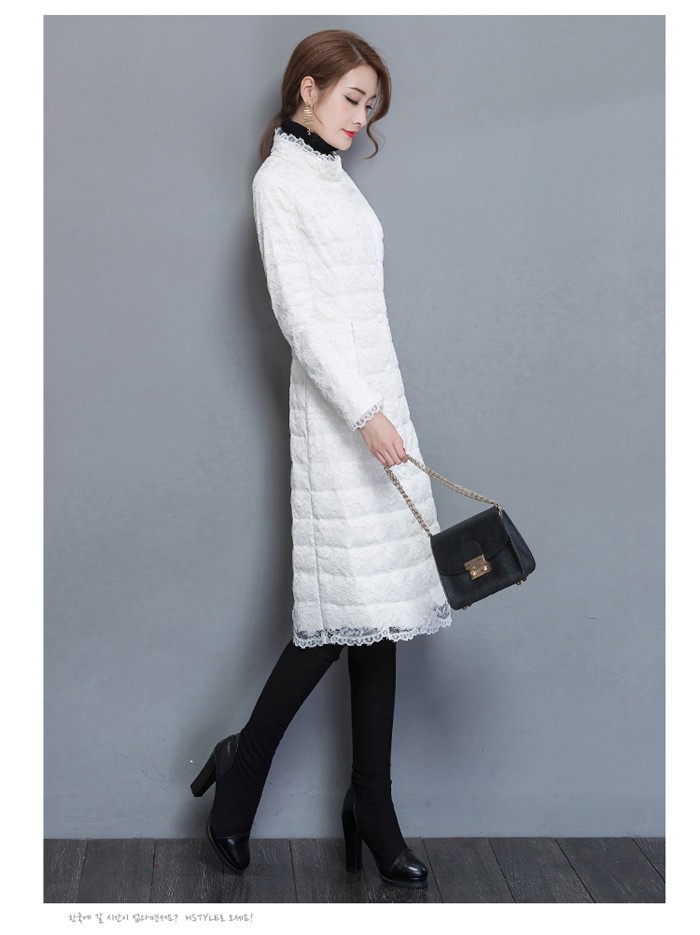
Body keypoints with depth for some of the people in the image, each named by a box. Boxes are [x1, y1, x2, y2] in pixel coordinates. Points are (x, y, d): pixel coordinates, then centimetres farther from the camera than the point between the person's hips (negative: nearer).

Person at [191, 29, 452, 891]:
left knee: (381, 610, 5)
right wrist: (363, 414, -21)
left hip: (379, 396, 8)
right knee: (353, 607, -9)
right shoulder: (278, 181, -3)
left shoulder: (335, 177, 20)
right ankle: (243, 764, 10)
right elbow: (297, 310, -13)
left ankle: (373, 811, 11)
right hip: (335, 404, -8)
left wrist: (383, 405, 17)